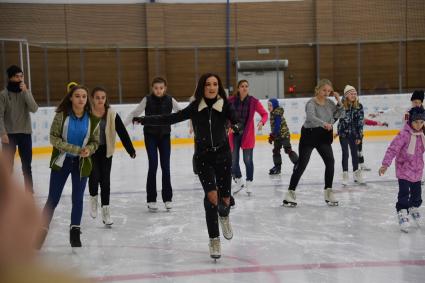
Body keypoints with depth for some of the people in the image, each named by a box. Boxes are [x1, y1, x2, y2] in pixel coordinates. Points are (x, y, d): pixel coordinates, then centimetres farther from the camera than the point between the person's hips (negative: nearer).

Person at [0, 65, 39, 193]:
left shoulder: (26, 92, 4)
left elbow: (34, 109, -11)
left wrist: (26, 91, -17)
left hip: (25, 133, 2)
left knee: (26, 165, 9)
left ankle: (29, 190, 18)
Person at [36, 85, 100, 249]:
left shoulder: (92, 119, -7)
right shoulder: (62, 115, -12)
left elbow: (95, 141, 2)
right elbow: (54, 138, -12)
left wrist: (88, 149, -20)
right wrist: (74, 149, -20)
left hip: (81, 163, 1)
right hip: (61, 161, -1)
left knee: (78, 199, 8)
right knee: (53, 199, 5)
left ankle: (75, 233, 26)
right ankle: (41, 231, 20)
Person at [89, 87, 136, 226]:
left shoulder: (112, 114, -10)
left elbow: (122, 132, -9)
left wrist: (131, 150, -14)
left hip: (106, 151, 2)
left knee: (105, 180, 4)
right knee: (94, 177, -14)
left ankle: (106, 211, 16)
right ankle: (93, 197, 19)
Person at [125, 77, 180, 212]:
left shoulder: (170, 100, -5)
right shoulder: (147, 100, -9)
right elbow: (135, 113, -8)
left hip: (165, 136, 2)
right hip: (150, 135, -2)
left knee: (165, 166, 1)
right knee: (153, 165, -8)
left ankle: (167, 198, 13)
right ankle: (151, 199, 0)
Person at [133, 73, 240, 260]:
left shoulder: (225, 106, -6)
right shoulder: (195, 108, -4)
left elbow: (234, 120, -17)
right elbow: (170, 119, -1)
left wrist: (236, 126, -41)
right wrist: (144, 120, -3)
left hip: (222, 155, 0)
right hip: (203, 157, 0)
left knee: (225, 198, 3)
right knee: (211, 196, -14)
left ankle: (224, 216, 42)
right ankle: (214, 240, -1)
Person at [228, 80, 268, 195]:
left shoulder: (253, 101, -6)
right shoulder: (231, 101, -6)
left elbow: (264, 114, 2)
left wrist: (262, 122, -17)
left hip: (248, 134, -1)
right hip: (234, 133, 1)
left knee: (248, 160, 0)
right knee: (233, 160, 6)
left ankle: (249, 183, 18)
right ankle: (238, 182, 28)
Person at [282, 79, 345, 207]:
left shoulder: (329, 103, 1)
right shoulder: (311, 103, -18)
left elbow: (341, 115, 5)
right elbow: (311, 117, -37)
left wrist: (339, 102, -9)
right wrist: (324, 124, -53)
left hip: (324, 136, 5)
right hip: (309, 135, -5)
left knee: (330, 161, -10)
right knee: (301, 164, -1)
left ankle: (328, 192, 0)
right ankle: (290, 192, 7)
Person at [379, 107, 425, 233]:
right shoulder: (404, 134, -20)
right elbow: (393, 149, -25)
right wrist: (385, 164, -31)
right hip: (404, 170, -6)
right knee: (404, 193, -8)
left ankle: (414, 208, 43)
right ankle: (402, 213, 3)